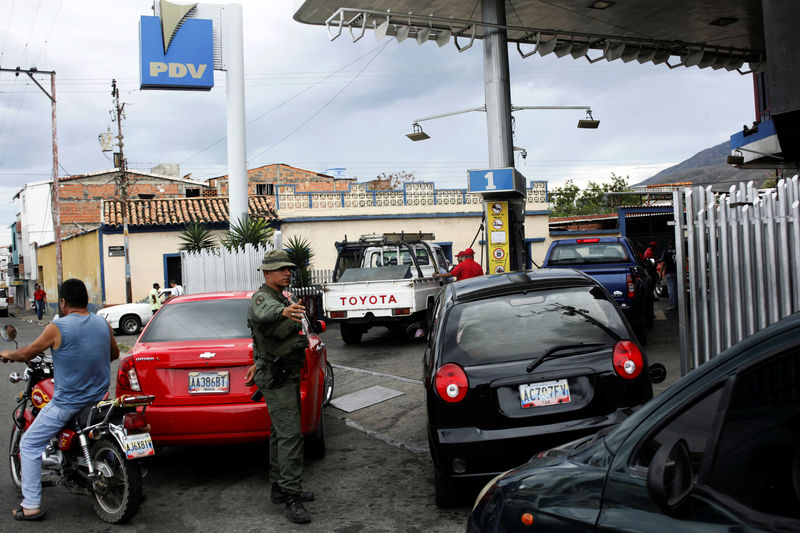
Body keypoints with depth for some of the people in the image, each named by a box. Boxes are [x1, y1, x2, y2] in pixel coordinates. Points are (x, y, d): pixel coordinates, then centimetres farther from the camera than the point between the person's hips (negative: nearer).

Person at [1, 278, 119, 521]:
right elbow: (114, 353, 16)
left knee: (29, 446, 11)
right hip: (99, 398, 6)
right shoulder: (103, 324, 1)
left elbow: (27, 353, -3)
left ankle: (31, 505, 9)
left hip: (67, 404, -6)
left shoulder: (57, 327, -15)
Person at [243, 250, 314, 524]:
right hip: (277, 380, -10)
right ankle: (292, 498, -13)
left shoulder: (282, 299, 15)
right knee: (290, 435, -14)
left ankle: (280, 486, 27)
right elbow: (264, 313, -44)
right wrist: (284, 311, -65)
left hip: (287, 376, 10)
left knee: (281, 432, 16)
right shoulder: (262, 299, -17)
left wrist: (259, 363, 30)